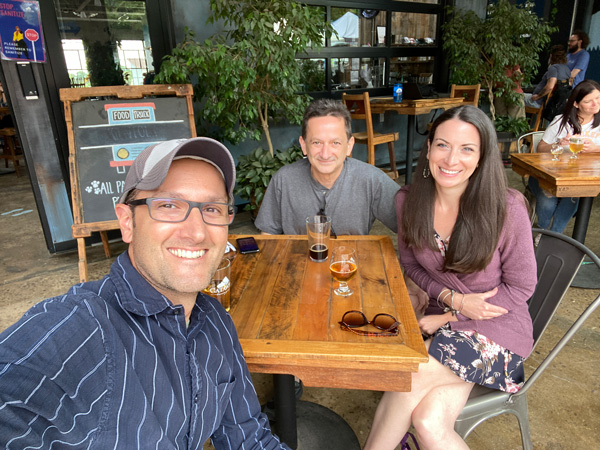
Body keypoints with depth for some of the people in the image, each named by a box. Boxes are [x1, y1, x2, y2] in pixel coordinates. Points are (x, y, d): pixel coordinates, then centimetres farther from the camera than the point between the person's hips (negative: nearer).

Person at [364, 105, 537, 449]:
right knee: (429, 422, -23)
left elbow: (520, 286, -6)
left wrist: (446, 319, -11)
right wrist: (453, 300, -12)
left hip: (498, 325, -2)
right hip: (441, 319, 3)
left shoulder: (507, 208, -16)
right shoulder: (410, 201, -6)